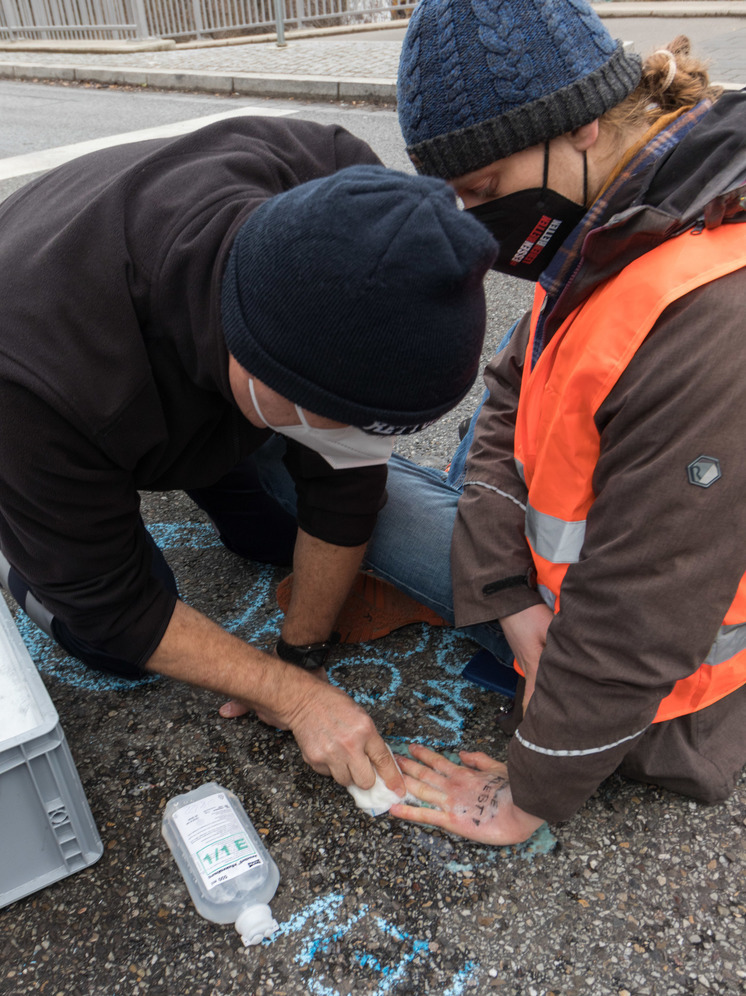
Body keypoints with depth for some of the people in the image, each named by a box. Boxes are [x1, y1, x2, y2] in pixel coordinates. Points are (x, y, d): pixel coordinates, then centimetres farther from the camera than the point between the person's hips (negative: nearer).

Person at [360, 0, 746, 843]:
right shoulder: (609, 228, -6)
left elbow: (640, 619, -31)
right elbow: (509, 401, -2)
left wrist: (527, 798, -17)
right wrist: (510, 595, -12)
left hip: (651, 698, -8)